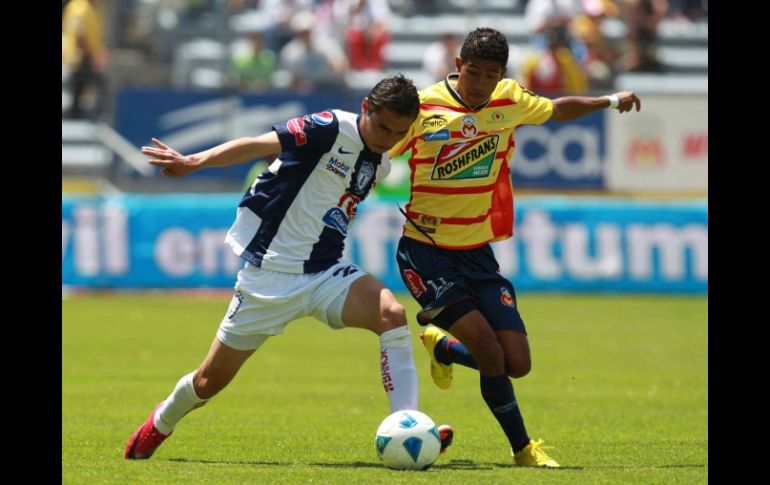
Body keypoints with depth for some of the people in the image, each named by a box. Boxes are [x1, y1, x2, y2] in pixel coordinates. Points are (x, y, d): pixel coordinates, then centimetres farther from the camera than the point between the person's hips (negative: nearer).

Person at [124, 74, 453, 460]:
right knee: (211, 380, 5)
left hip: (325, 273, 5)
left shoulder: (379, 166, 8)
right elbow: (261, 145, -25)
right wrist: (195, 162, -36)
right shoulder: (333, 128, -14)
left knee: (392, 313, -25)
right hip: (269, 273, -5)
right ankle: (159, 425, 38)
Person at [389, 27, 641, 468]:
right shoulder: (423, 107, -12)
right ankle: (522, 448, 3)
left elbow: (557, 109, 21)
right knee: (490, 352, -17)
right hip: (425, 252, -5)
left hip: (477, 250, 5)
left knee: (517, 363, -2)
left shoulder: (509, 101, 2)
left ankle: (440, 345, 28)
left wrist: (609, 101, 11)